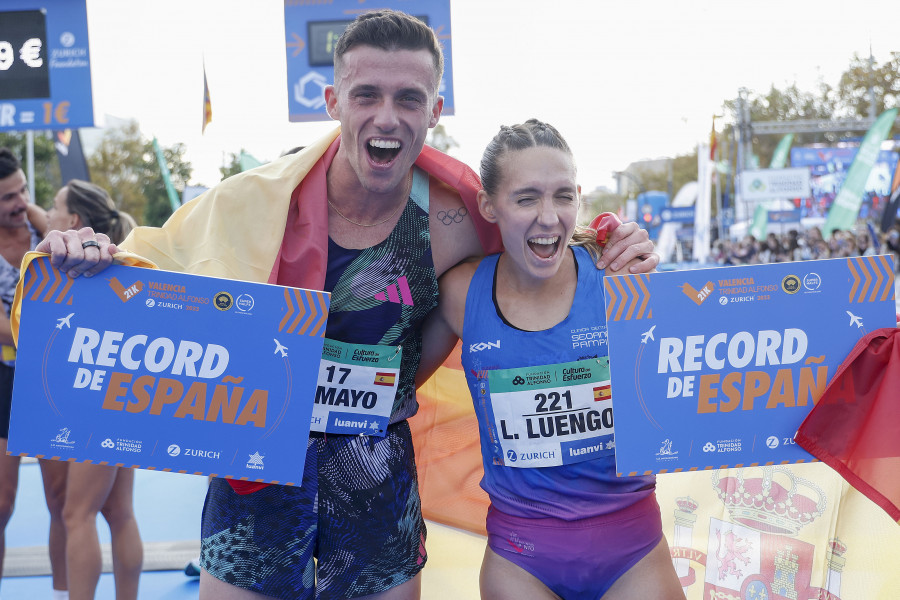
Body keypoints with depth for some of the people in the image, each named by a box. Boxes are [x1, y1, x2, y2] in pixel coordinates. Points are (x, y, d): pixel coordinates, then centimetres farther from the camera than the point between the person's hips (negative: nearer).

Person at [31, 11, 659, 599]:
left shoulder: (455, 221, -12)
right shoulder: (253, 201, -12)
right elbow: (152, 264, 3)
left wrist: (619, 258, -14)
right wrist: (91, 258, -17)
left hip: (378, 488, 1)